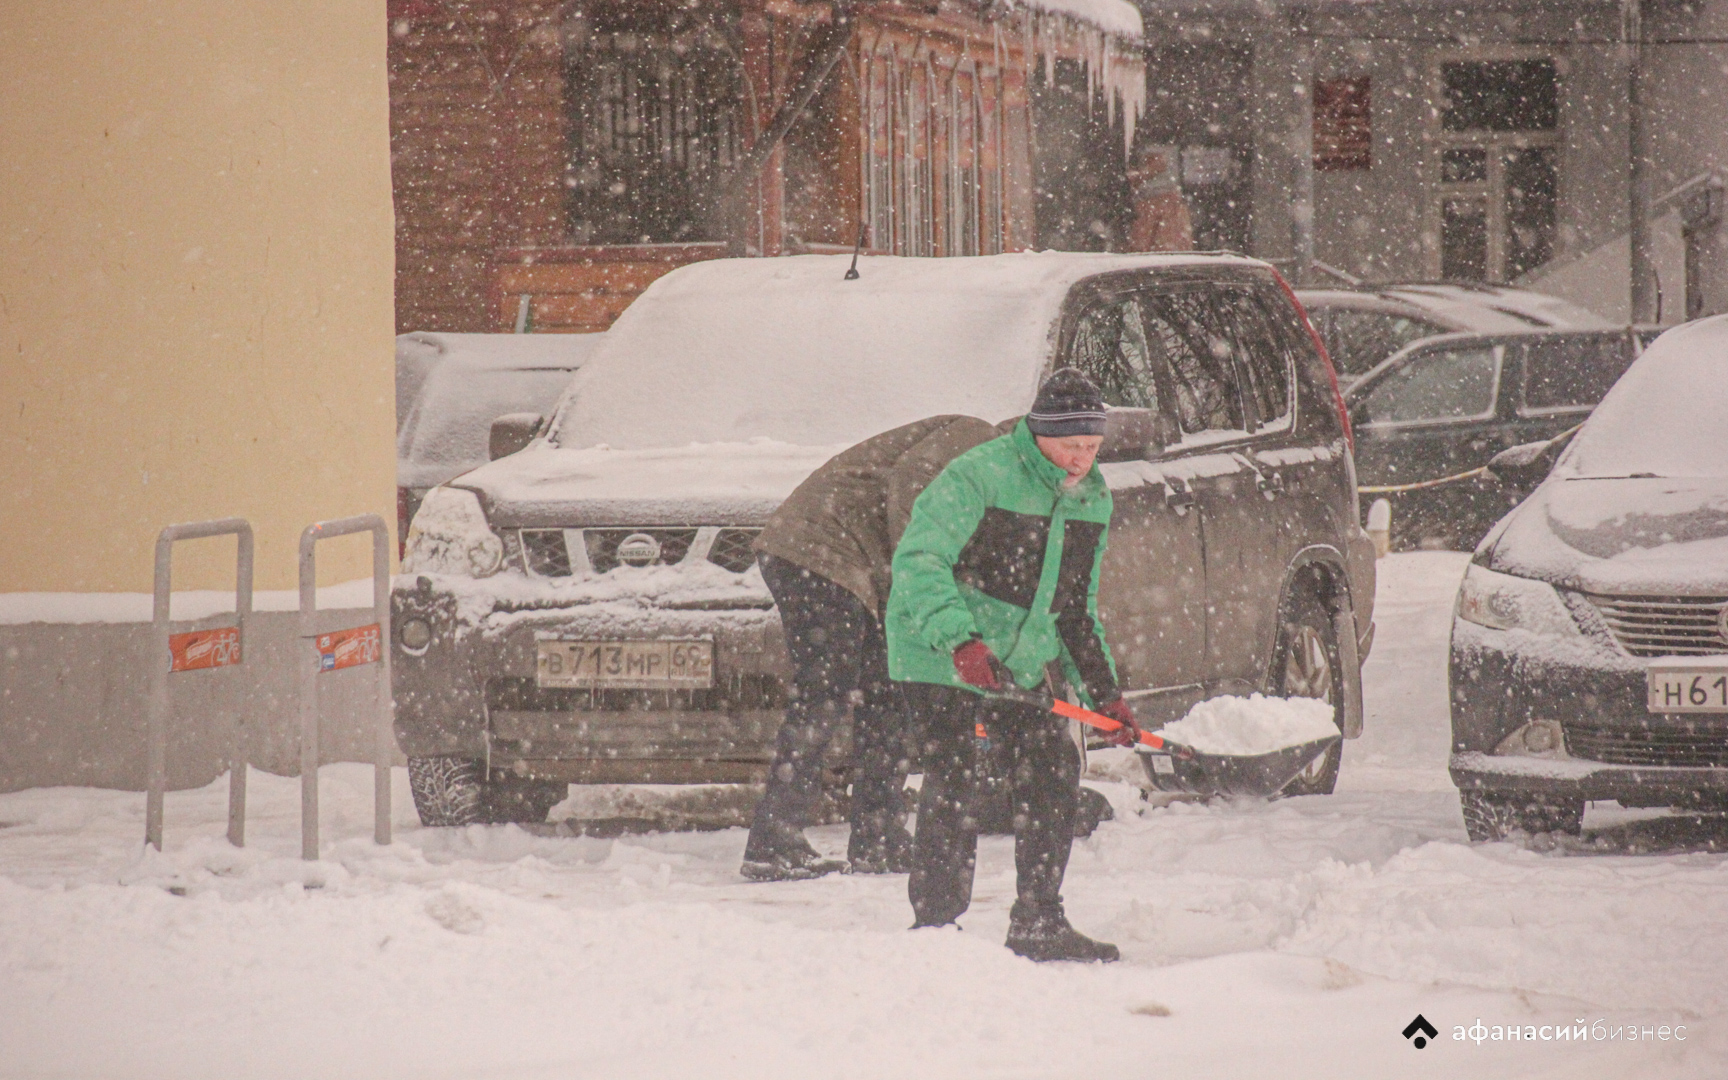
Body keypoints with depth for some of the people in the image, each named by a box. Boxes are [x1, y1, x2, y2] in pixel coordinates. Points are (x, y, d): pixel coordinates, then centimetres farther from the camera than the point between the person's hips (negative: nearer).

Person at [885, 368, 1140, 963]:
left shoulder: (1092, 500, 7)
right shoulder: (978, 477, -18)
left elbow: (1076, 610, 18)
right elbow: (918, 561, -24)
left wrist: (1105, 693, 11)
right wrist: (959, 640, -38)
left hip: (1021, 662, 7)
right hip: (938, 659, -7)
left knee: (1053, 775, 1)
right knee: (952, 781, -11)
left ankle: (1038, 924, 11)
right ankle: (934, 924, -2)